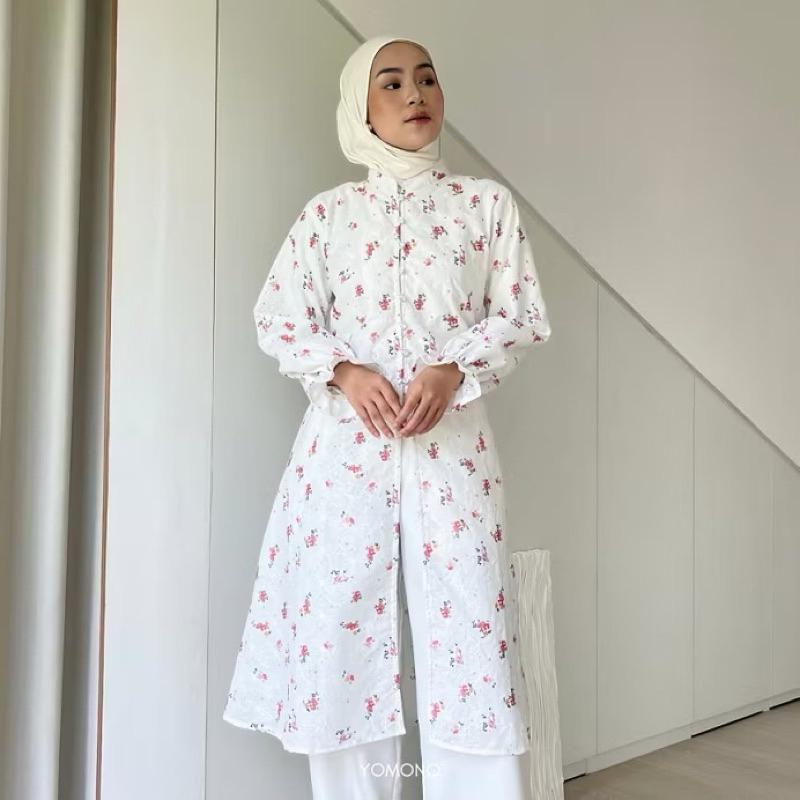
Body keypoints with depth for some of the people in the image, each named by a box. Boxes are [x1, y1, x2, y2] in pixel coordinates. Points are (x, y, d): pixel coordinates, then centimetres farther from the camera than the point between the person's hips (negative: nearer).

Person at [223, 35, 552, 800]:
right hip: (346, 439, 1)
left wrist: (452, 369, -11)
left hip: (452, 441, 0)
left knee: (468, 620, -4)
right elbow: (277, 318, 7)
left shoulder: (486, 201, 10)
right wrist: (344, 372, -11)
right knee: (338, 623, 2)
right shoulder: (328, 211, 10)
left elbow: (523, 314, 6)